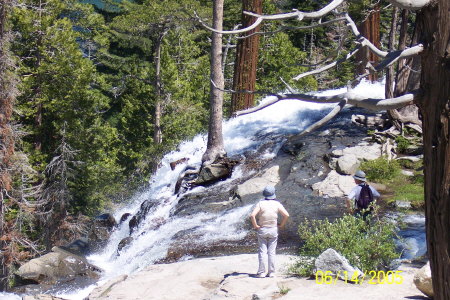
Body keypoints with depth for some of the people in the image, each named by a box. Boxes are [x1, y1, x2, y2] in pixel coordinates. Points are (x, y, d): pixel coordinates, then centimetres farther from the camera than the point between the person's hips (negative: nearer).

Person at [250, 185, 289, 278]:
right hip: (273, 230, 1)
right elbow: (286, 215, -8)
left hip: (262, 230, -1)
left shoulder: (260, 203, -5)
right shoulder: (277, 204, -2)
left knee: (262, 251, 2)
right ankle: (271, 272, 6)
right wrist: (281, 225, 3)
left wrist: (255, 226, -7)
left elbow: (252, 215, -17)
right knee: (271, 252, 5)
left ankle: (261, 272, 1)